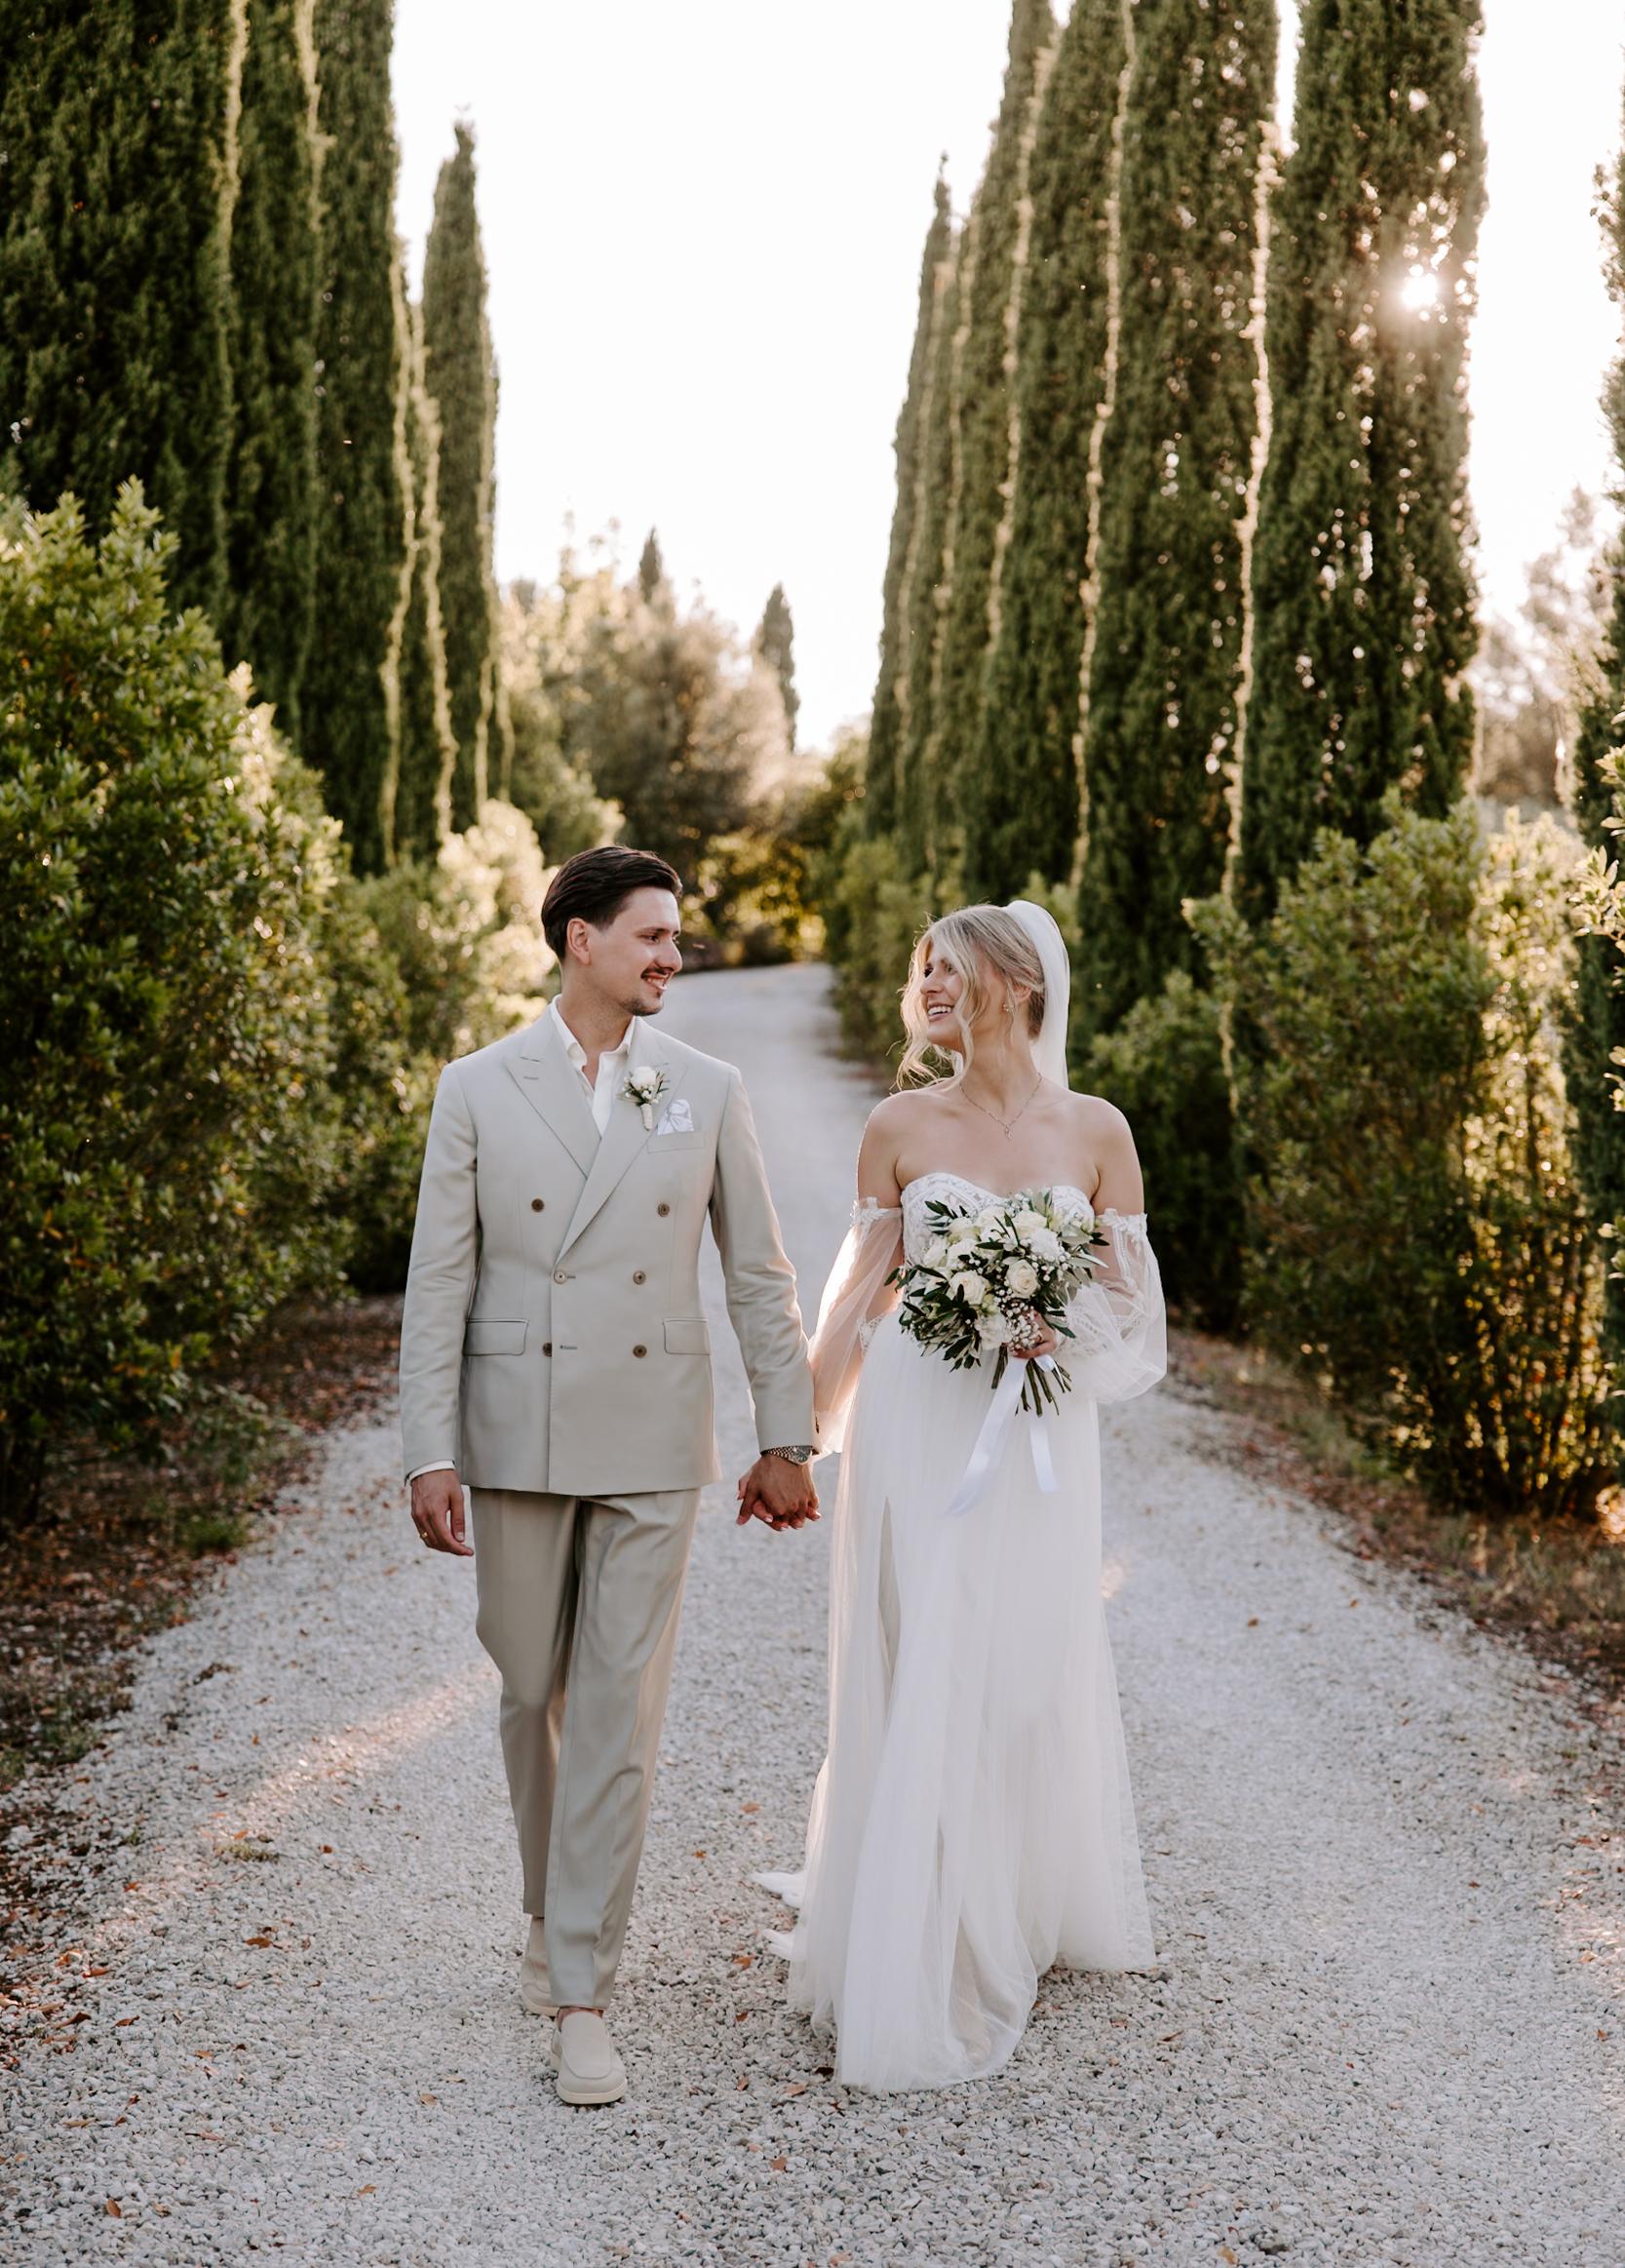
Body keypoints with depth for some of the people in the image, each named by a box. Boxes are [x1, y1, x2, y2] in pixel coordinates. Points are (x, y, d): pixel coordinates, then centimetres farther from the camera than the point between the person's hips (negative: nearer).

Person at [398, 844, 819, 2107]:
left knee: (619, 1716, -3)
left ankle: (580, 1993, 4)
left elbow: (761, 1277, 6)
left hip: (653, 1449, 0)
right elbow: (439, 1282, -1)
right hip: (517, 1440, 1)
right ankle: (556, 1911, 38)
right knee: (533, 1695, 13)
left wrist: (787, 1439, 6)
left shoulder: (708, 1093, 2)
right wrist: (430, 1456, -6)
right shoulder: (479, 1089, 0)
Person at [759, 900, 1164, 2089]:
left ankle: (1028, 1914, 32)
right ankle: (922, 1959, 14)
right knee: (916, 1678, 1)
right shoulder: (901, 1126, 1)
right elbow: (859, 1287, 5)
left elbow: (1133, 1287, 5)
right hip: (915, 1429, 0)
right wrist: (799, 1433, 5)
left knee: (1028, 1676, 8)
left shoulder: (1095, 1130, 0)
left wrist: (1065, 1324, -16)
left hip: (1037, 1435, 0)